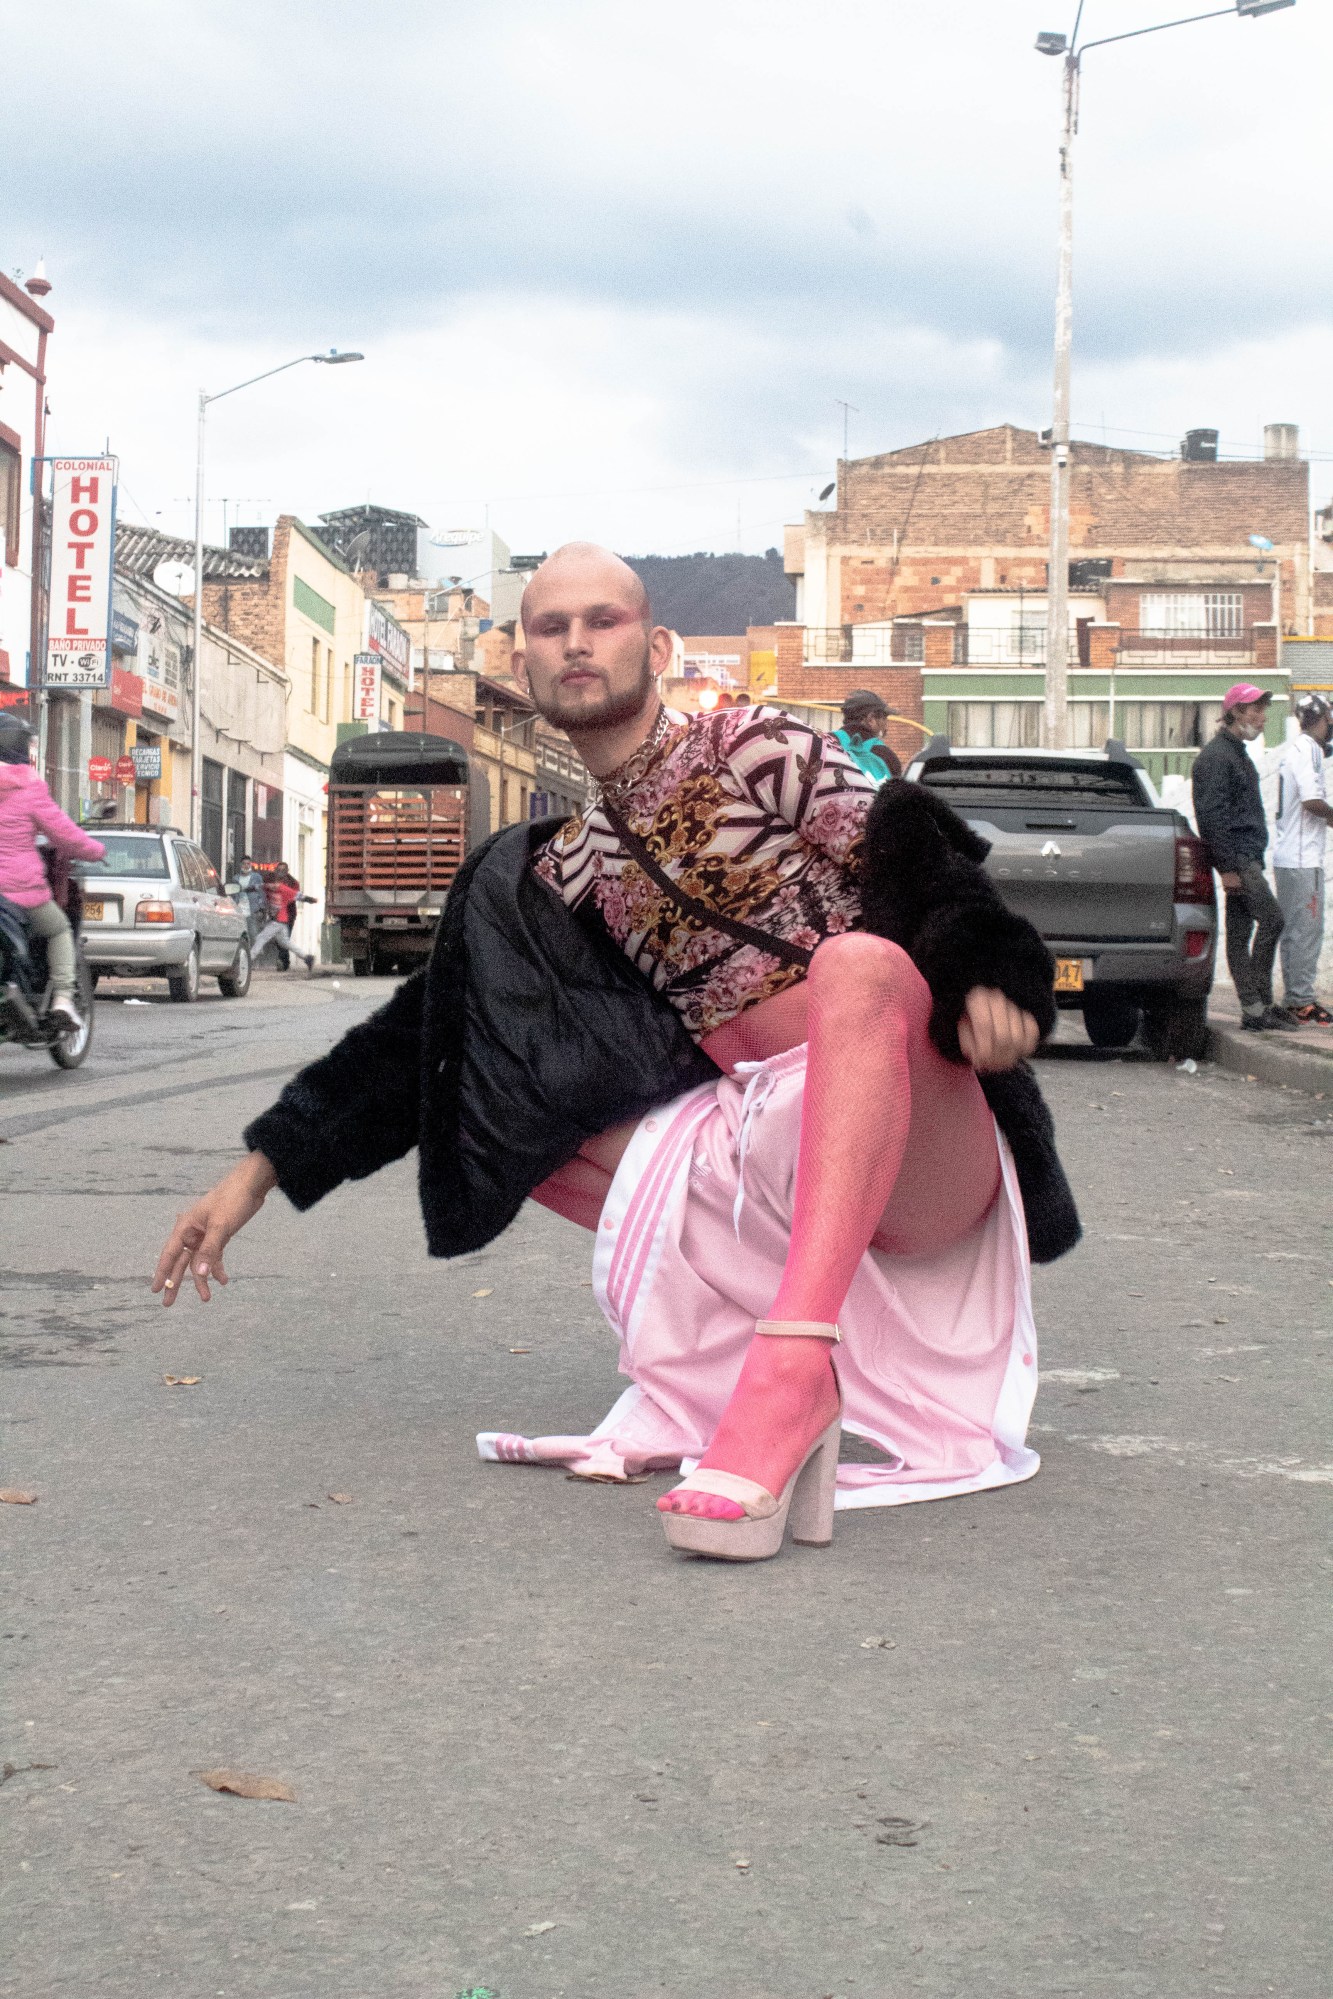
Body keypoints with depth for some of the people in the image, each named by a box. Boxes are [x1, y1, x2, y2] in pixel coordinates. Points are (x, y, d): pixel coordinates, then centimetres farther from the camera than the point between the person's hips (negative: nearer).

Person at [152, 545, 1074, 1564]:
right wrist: (263, 1169, 14)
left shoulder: (754, 751, 2)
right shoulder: (569, 870, 15)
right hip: (766, 1154, 6)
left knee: (860, 958, -36)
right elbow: (428, 1026, 17)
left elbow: (918, 861, -7)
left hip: (917, 1151, -5)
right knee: (517, 1108, -4)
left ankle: (793, 1367, -51)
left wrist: (986, 977, -28)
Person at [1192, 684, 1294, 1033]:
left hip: (1246, 858, 10)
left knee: (1240, 932, 8)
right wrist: (1228, 866, -21)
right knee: (1272, 919, -14)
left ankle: (1253, 1008, 9)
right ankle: (1259, 1005, -11)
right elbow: (1211, 815, -18)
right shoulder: (1216, 755, -11)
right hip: (1237, 858, -10)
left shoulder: (1237, 754, 21)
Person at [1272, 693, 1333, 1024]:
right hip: (1303, 859, -10)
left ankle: (1294, 1000, 17)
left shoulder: (1290, 749, 15)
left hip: (1286, 857, 10)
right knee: (1306, 933, -6)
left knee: (1294, 933, 13)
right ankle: (1302, 1003, -4)